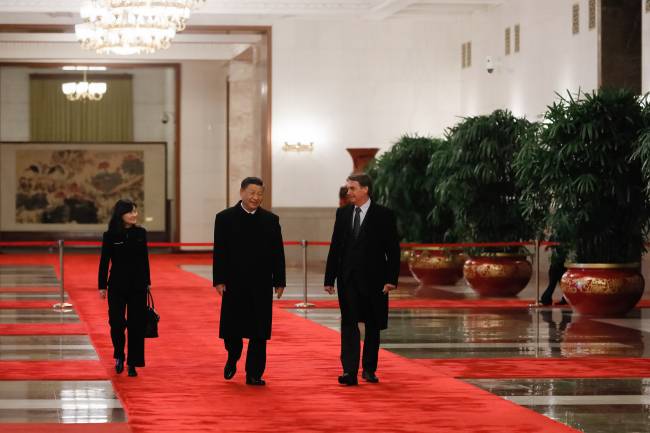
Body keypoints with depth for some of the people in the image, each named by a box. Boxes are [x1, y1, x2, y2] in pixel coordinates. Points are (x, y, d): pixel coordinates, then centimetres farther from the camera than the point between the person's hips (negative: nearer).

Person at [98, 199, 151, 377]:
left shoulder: (141, 233, 3)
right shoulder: (110, 235, -4)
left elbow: (145, 259, 10)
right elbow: (104, 261, -2)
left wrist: (147, 282, 10)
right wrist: (102, 286, -4)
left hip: (138, 285, 2)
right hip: (117, 285, -2)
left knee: (136, 325, 1)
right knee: (116, 322, -4)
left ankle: (132, 364, 9)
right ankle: (119, 356, 23)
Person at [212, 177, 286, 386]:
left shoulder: (271, 220, 7)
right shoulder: (225, 218, 2)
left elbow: (278, 253, 7)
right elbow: (219, 252, -2)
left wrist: (279, 281, 2)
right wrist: (219, 280, -8)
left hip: (261, 284, 1)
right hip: (234, 283, -1)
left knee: (259, 331, 0)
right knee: (231, 328, 3)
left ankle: (254, 374, 6)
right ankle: (232, 358, 31)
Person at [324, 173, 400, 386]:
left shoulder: (384, 215, -4)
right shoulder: (342, 213, 7)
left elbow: (393, 250, -4)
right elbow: (335, 247, 8)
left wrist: (391, 279, -12)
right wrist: (330, 278, 4)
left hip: (373, 279, -2)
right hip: (348, 279, 2)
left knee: (373, 326, 8)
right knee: (349, 324, -7)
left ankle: (369, 369, 21)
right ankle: (350, 372, -13)